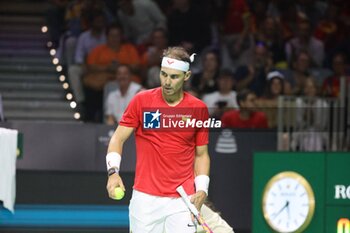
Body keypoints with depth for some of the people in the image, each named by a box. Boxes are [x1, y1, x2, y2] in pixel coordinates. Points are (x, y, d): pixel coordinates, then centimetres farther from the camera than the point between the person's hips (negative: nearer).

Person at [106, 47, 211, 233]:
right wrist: (113, 172, -14)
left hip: (183, 200, 1)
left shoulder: (199, 109, 4)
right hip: (146, 198, -1)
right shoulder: (141, 101, 0)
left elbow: (201, 154, 13)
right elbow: (118, 138, 2)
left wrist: (202, 190, -1)